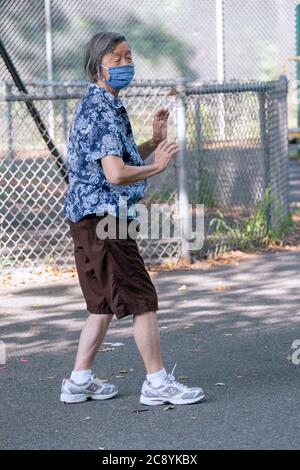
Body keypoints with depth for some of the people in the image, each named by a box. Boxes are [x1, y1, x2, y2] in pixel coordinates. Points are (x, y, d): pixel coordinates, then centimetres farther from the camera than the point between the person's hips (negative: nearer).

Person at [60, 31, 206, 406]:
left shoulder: (103, 105, 17)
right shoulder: (101, 110, -17)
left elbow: (124, 160, 25)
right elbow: (115, 174, -26)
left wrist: (154, 141, 10)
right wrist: (158, 166, -11)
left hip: (89, 219, 11)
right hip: (102, 217, -11)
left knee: (105, 303, 15)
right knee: (141, 299, -6)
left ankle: (79, 382, 18)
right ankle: (157, 383, -1)